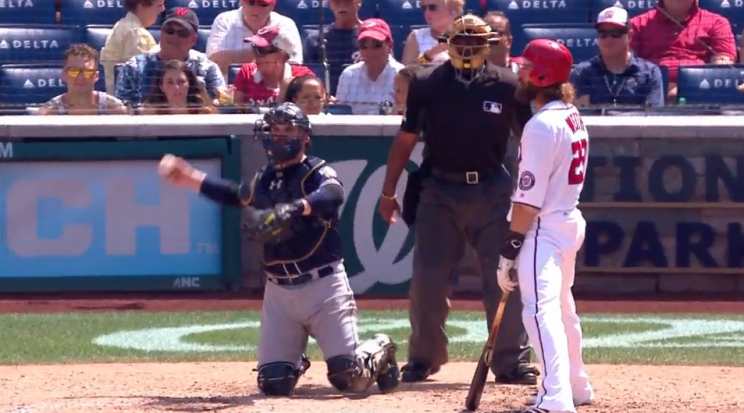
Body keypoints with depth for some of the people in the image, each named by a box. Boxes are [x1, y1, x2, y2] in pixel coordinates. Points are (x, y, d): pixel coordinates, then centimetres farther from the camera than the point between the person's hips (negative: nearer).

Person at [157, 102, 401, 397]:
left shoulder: (319, 173, -6)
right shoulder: (264, 181, 12)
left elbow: (333, 195, -30)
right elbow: (235, 195, 34)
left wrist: (294, 208, -48)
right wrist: (188, 177, 32)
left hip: (323, 285, -5)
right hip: (278, 291, 5)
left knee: (350, 378, -12)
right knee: (273, 384, -3)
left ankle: (378, 352, 24)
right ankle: (295, 362, 32)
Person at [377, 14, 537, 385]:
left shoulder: (507, 85, -1)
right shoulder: (427, 84, 0)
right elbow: (405, 140, 7)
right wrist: (388, 193, 6)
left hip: (491, 191, 0)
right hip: (439, 190, 0)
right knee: (427, 279, 1)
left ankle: (511, 361, 6)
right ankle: (423, 358, 16)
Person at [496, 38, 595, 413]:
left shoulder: (542, 125, -18)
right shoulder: (573, 118, 10)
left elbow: (529, 197, -21)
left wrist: (509, 248, -19)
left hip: (545, 228, -10)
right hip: (571, 222, 10)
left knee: (540, 309, -19)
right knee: (562, 308, 25)